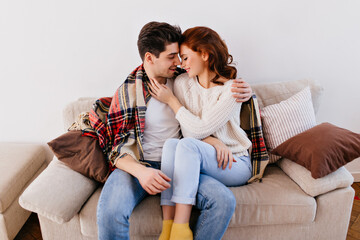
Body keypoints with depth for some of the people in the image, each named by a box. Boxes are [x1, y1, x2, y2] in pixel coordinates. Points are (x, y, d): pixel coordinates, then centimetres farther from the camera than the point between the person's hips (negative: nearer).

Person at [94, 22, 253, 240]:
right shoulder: (128, 92, -1)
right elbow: (118, 148, -2)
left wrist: (245, 91, 0)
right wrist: (140, 172, -23)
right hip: (137, 166, -2)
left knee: (224, 201, -21)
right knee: (110, 212, -33)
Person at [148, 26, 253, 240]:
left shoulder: (232, 89, -11)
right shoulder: (182, 82, 3)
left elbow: (199, 129, -16)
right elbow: (188, 131, 1)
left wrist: (171, 100, -9)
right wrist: (213, 142, -17)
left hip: (234, 163, -4)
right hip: (197, 160, 4)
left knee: (188, 144, -32)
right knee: (171, 143, -28)